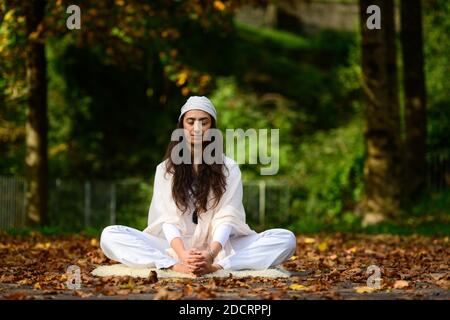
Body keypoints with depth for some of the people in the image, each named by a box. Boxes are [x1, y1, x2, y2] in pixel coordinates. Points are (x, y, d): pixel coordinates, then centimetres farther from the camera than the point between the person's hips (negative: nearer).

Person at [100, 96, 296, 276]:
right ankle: (176, 267, -39)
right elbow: (168, 219, -7)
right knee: (110, 235, -23)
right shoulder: (166, 169, 6)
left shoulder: (228, 168, 4)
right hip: (176, 248, 0)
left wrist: (211, 255, -30)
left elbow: (226, 217, -8)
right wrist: (183, 256, -29)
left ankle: (215, 267, -39)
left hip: (219, 248, 0)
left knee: (286, 239, -24)